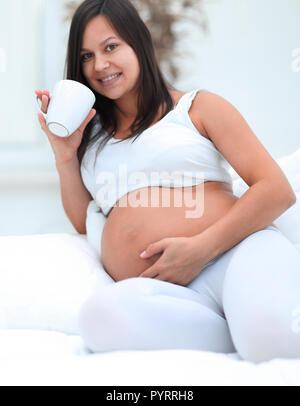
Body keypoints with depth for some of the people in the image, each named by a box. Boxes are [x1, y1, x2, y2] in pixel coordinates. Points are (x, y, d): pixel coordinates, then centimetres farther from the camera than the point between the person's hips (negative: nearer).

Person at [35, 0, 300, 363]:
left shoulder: (198, 107, 12)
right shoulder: (92, 133, 27)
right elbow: (83, 223, 25)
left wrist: (201, 249, -11)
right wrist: (64, 155, 12)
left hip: (235, 252, -4)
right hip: (161, 291, 5)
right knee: (101, 312, -34)